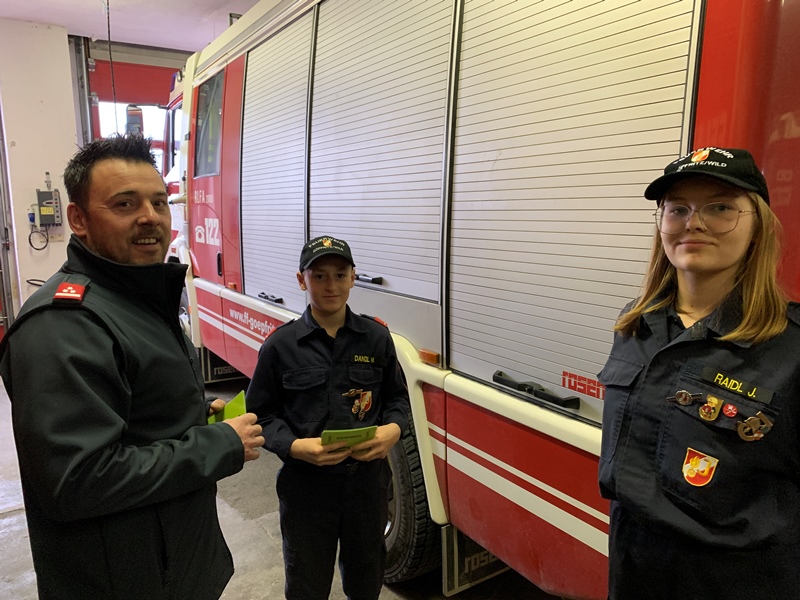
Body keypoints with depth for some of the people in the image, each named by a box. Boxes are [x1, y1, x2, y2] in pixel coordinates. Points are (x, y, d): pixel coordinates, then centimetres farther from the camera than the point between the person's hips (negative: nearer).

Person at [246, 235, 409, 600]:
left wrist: (394, 427, -13)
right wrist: (294, 446, -21)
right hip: (305, 486, -1)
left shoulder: (376, 337, -4)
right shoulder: (281, 344, -9)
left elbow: (397, 397, 7)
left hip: (367, 480, 2)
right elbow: (261, 415, -4)